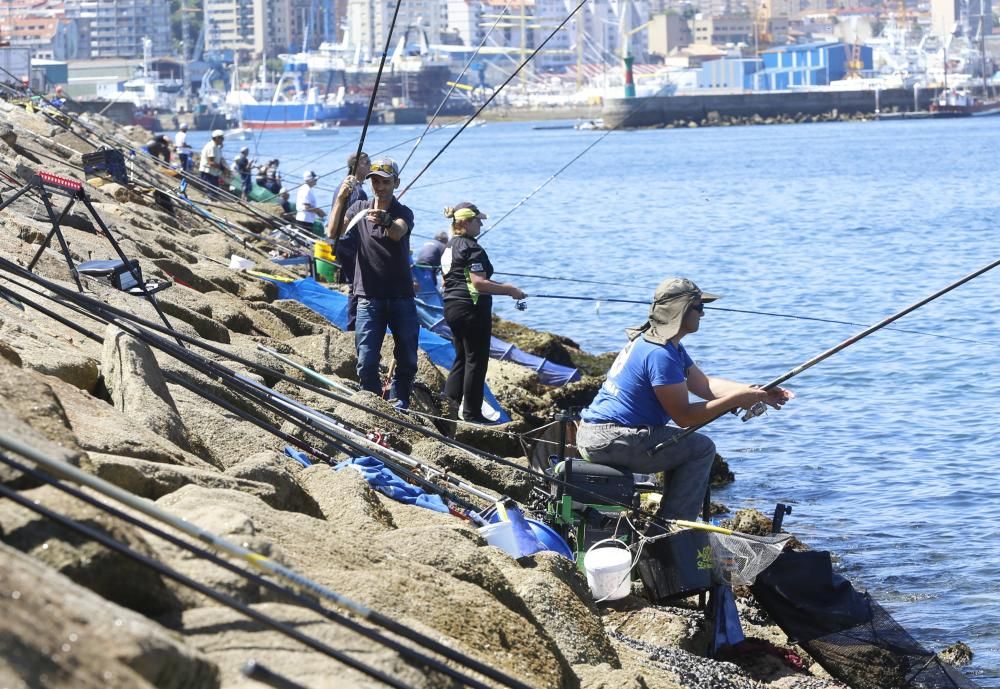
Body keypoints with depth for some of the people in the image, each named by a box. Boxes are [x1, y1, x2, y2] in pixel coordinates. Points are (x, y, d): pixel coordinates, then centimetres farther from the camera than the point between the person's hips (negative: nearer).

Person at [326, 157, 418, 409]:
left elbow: (398, 232, -26)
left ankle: (399, 405, 18)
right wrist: (340, 199, -22)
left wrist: (385, 221, -50)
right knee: (366, 361, -4)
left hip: (401, 297, -1)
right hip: (369, 297, 1)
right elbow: (332, 232, -9)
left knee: (407, 360, 4)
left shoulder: (403, 213, -2)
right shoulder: (359, 208, 6)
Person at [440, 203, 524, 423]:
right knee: (476, 359, -2)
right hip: (471, 307, -10)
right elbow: (478, 283, -23)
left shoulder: (449, 247, 14)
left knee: (461, 356, 18)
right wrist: (510, 290, -16)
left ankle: (452, 401, 19)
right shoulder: (472, 248, -16)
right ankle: (471, 412, 1)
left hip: (451, 306, 10)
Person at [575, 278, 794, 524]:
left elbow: (705, 385, 14)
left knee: (683, 446, 24)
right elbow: (683, 416, -17)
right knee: (701, 448, -5)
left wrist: (755, 392, 3)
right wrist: (736, 400, -12)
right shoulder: (660, 354, -18)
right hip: (608, 441, -11)